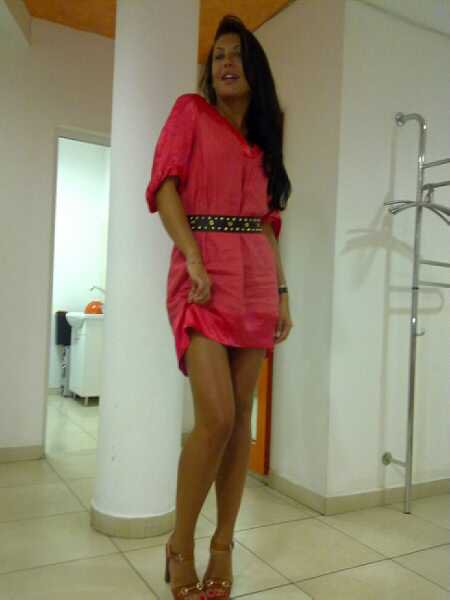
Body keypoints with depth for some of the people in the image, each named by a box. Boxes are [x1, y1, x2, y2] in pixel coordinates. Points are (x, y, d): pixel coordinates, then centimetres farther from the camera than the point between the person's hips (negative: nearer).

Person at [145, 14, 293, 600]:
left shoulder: (263, 138, 23)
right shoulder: (191, 110, 9)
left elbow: (268, 220, 19)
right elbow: (164, 184, -4)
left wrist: (282, 290, 10)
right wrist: (194, 261, -16)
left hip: (257, 278, 5)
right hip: (205, 273, -5)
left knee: (241, 416, 3)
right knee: (217, 417, -15)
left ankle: (223, 545, 16)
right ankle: (180, 543, 8)